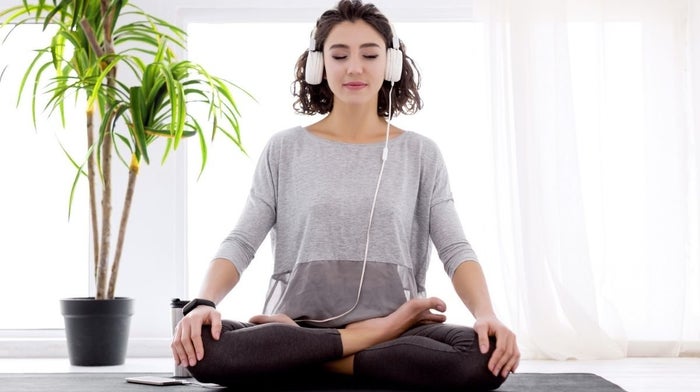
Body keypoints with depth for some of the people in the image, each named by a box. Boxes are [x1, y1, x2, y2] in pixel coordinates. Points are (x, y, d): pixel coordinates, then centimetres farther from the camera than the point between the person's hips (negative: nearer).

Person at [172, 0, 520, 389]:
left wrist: (486, 313, -20)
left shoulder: (420, 153, 9)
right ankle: (380, 333, -18)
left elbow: (455, 248, 0)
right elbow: (240, 242, 3)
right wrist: (204, 303, -18)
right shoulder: (284, 149, 9)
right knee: (205, 346, -32)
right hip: (298, 324, 0)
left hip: (395, 325, 1)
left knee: (485, 358, -32)